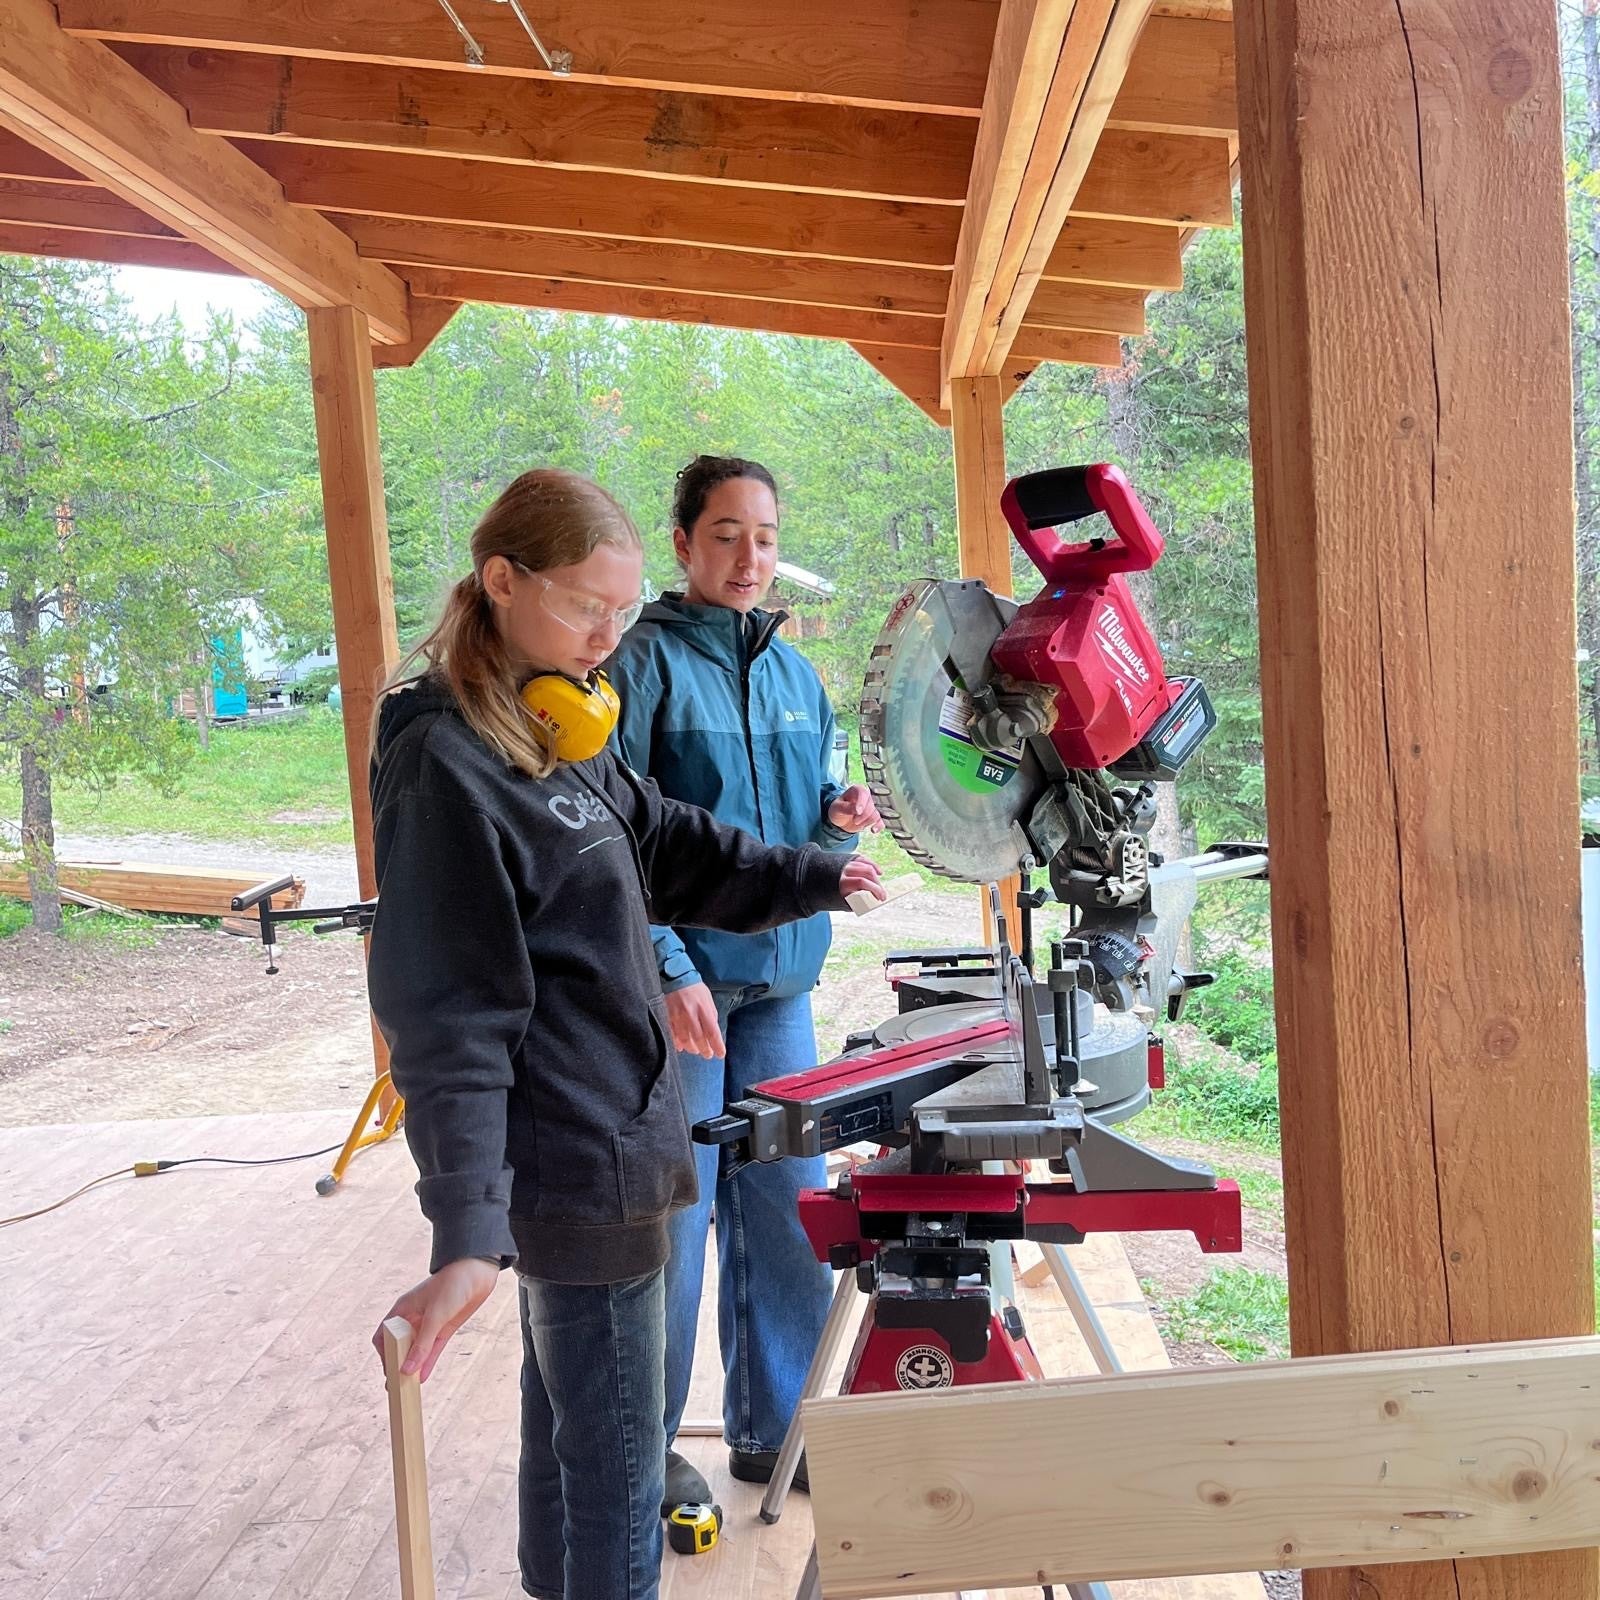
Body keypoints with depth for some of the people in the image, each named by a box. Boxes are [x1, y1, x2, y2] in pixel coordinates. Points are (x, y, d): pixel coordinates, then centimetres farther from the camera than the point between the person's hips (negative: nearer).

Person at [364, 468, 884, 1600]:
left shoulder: (564, 730, 8)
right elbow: (449, 1017, -23)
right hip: (576, 1164, -9)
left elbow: (670, 849, 20)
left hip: (603, 1138, 9)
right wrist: (467, 1232, -25)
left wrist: (814, 878, 19)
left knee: (569, 1418, 25)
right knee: (616, 1465, 5)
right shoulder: (445, 762, -19)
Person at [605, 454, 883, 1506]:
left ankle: (773, 1428, 31)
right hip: (680, 985, -6)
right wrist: (668, 971, -21)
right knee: (672, 1221, 3)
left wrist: (839, 821, -2)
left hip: (783, 983, 7)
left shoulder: (795, 672, 13)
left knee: (790, 1212, 13)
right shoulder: (644, 662, -7)